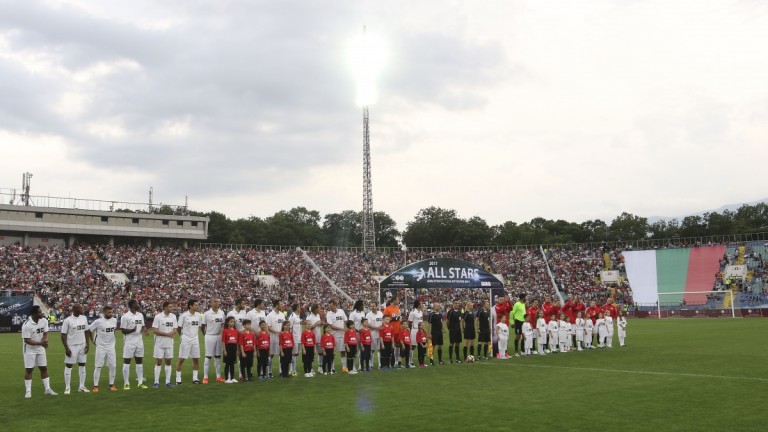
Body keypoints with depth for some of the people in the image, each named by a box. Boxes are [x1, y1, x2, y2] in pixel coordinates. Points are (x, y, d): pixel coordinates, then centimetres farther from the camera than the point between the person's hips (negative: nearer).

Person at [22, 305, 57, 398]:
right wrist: (40, 343, -30)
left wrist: (45, 341, -21)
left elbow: (45, 334, 1)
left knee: (44, 368, 7)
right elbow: (27, 340, -22)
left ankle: (47, 389, 13)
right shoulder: (26, 325, -24)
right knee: (29, 369, 0)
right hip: (29, 349, -5)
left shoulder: (44, 321, -6)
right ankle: (28, 391, 8)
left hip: (40, 348, 6)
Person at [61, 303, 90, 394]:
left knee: (82, 365, 9)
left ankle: (82, 386, 17)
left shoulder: (84, 318, 3)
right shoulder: (68, 320, -13)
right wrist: (66, 348, -14)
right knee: (68, 366, 2)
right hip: (71, 346, -5)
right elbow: (63, 335, -11)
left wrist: (88, 344, 3)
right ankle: (67, 388, 8)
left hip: (82, 346, 5)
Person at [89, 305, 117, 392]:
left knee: (113, 366, 3)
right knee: (98, 367, 1)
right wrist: (93, 341, 0)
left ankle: (111, 385, 13)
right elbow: (89, 330, -5)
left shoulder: (114, 320, 0)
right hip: (100, 347, -4)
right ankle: (95, 386, 8)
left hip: (111, 347, 4)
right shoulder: (98, 322, -14)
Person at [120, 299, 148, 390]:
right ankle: (126, 383, 7)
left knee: (139, 361, 8)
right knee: (127, 362, 1)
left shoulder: (140, 315, 9)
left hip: (139, 341, 6)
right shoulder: (125, 316, -11)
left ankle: (140, 382, 15)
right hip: (129, 342, -6)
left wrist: (144, 330, -5)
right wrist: (132, 330, -29)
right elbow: (123, 330, -12)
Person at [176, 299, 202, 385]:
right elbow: (179, 327, -4)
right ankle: (178, 379, 6)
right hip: (185, 339, -5)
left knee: (196, 359, 7)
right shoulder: (184, 315, -12)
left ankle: (195, 378, 17)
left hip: (195, 339, 5)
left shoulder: (199, 315, 3)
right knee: (181, 359, 0)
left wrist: (196, 334, 10)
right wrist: (183, 335, 5)